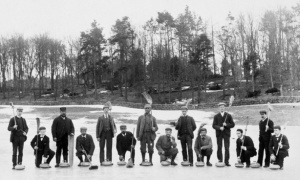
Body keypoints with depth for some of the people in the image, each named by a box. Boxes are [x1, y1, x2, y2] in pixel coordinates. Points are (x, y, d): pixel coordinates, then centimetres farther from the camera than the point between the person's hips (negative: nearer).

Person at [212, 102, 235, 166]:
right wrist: (219, 128, -16)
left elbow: (232, 125, 4)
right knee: (219, 148, 2)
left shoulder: (228, 115, 7)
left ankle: (227, 161, -1)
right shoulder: (216, 116, 8)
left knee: (227, 148, -5)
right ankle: (220, 160, 11)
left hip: (226, 133, -1)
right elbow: (213, 125, 1)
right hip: (219, 134, 1)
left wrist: (226, 125, -12)